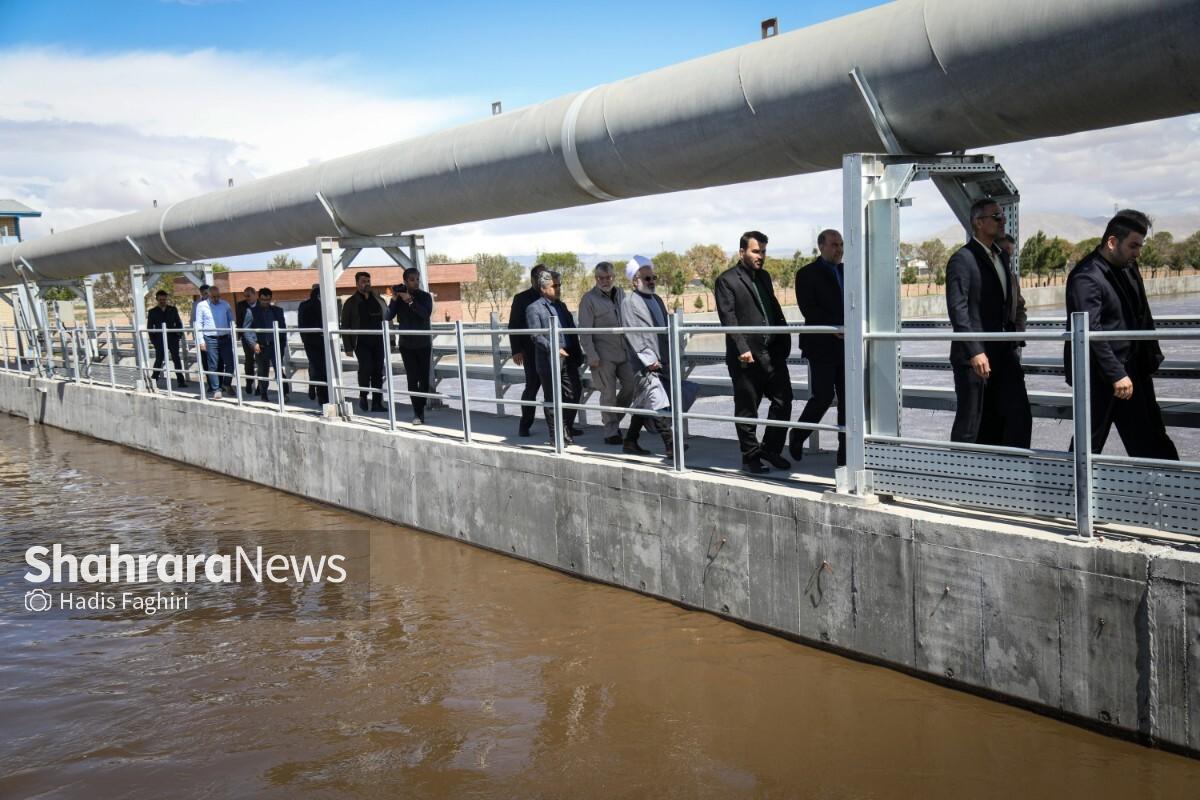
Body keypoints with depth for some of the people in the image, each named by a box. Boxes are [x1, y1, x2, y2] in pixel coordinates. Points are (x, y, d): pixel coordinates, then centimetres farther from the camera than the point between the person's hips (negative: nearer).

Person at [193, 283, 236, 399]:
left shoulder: (225, 304, 7)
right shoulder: (201, 306, 1)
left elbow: (231, 320, 13)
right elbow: (198, 324, 1)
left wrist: (233, 336, 6)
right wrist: (201, 341, -5)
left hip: (225, 338, 2)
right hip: (210, 339, -2)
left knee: (230, 363, 1)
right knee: (213, 365, -3)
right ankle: (215, 390, 0)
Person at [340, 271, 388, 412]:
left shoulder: (379, 301, 13)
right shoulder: (351, 303, 3)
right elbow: (345, 326, 2)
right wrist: (348, 347, -5)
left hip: (378, 341, 4)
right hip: (361, 342, -4)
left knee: (378, 371, 2)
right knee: (366, 367, -20)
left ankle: (377, 403, 8)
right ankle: (363, 395, 3)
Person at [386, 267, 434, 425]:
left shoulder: (425, 296, -2)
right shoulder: (399, 297, 1)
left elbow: (426, 313, -19)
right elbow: (389, 317, -7)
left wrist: (410, 301, -24)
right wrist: (393, 299, -18)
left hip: (423, 343, 0)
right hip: (406, 344, 0)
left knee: (424, 378, 1)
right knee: (412, 378, -8)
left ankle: (420, 409, 17)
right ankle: (418, 413, -9)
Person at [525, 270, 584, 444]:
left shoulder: (561, 306, 18)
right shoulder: (534, 309, -4)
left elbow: (572, 331, 18)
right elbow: (536, 336, -11)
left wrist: (578, 354, 11)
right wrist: (554, 349, -21)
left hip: (568, 358, 7)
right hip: (549, 360, -7)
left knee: (574, 393, 7)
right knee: (552, 398, 2)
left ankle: (567, 427, 22)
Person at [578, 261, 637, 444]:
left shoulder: (620, 294, 12)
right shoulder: (589, 299, -7)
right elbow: (585, 331, -10)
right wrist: (591, 356, -15)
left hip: (623, 352, 6)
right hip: (603, 354, -6)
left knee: (631, 386, 5)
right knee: (608, 394, -2)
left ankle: (613, 421, 25)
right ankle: (611, 432, 9)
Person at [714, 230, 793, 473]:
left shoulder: (764, 276, 17)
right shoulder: (727, 280, -5)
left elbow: (776, 311, 18)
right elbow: (728, 318, -12)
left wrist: (784, 341, 6)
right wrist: (743, 350, -19)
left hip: (773, 352, 7)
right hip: (746, 356, -7)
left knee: (783, 401, 6)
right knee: (747, 409, 4)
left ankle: (770, 449, 20)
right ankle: (751, 456, 14)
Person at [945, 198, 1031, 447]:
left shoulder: (1000, 256, 17)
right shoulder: (963, 259, -9)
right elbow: (957, 309, -17)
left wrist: (1015, 342, 10)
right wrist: (975, 352, -24)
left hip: (1004, 354, 8)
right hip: (974, 356, -7)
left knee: (1019, 417, 3)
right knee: (970, 424, 0)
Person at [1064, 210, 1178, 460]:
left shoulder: (1128, 268, 9)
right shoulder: (1087, 277, -18)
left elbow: (1142, 317, 18)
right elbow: (1090, 332, -24)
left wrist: (1152, 356, 13)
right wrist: (1116, 375, -26)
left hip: (1133, 370, 8)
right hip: (1100, 376, -8)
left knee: (1151, 439, 13)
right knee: (1089, 441, 2)